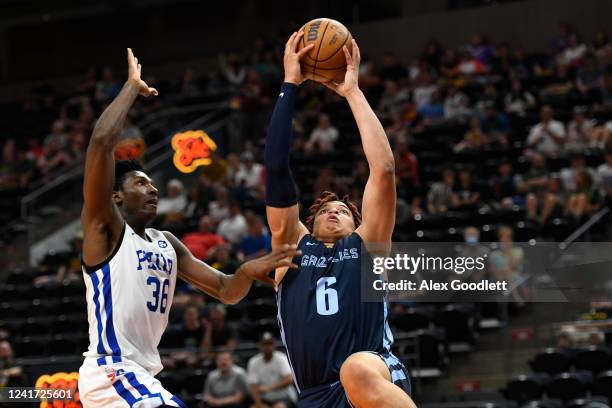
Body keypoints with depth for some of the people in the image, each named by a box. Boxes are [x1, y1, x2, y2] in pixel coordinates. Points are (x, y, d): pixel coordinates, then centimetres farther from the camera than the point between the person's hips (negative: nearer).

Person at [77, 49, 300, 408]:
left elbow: (225, 291, 13)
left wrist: (248, 272, -10)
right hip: (113, 374, -10)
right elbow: (102, 141, -18)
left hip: (142, 376, 10)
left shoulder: (168, 245, 18)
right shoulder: (105, 228, -5)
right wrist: (133, 86, -6)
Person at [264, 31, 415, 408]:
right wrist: (289, 86, 16)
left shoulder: (366, 246, 19)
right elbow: (277, 169, 16)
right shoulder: (294, 247, 23)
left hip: (376, 374, -3)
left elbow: (384, 169, 9)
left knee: (357, 371, -36)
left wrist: (353, 92, 14)